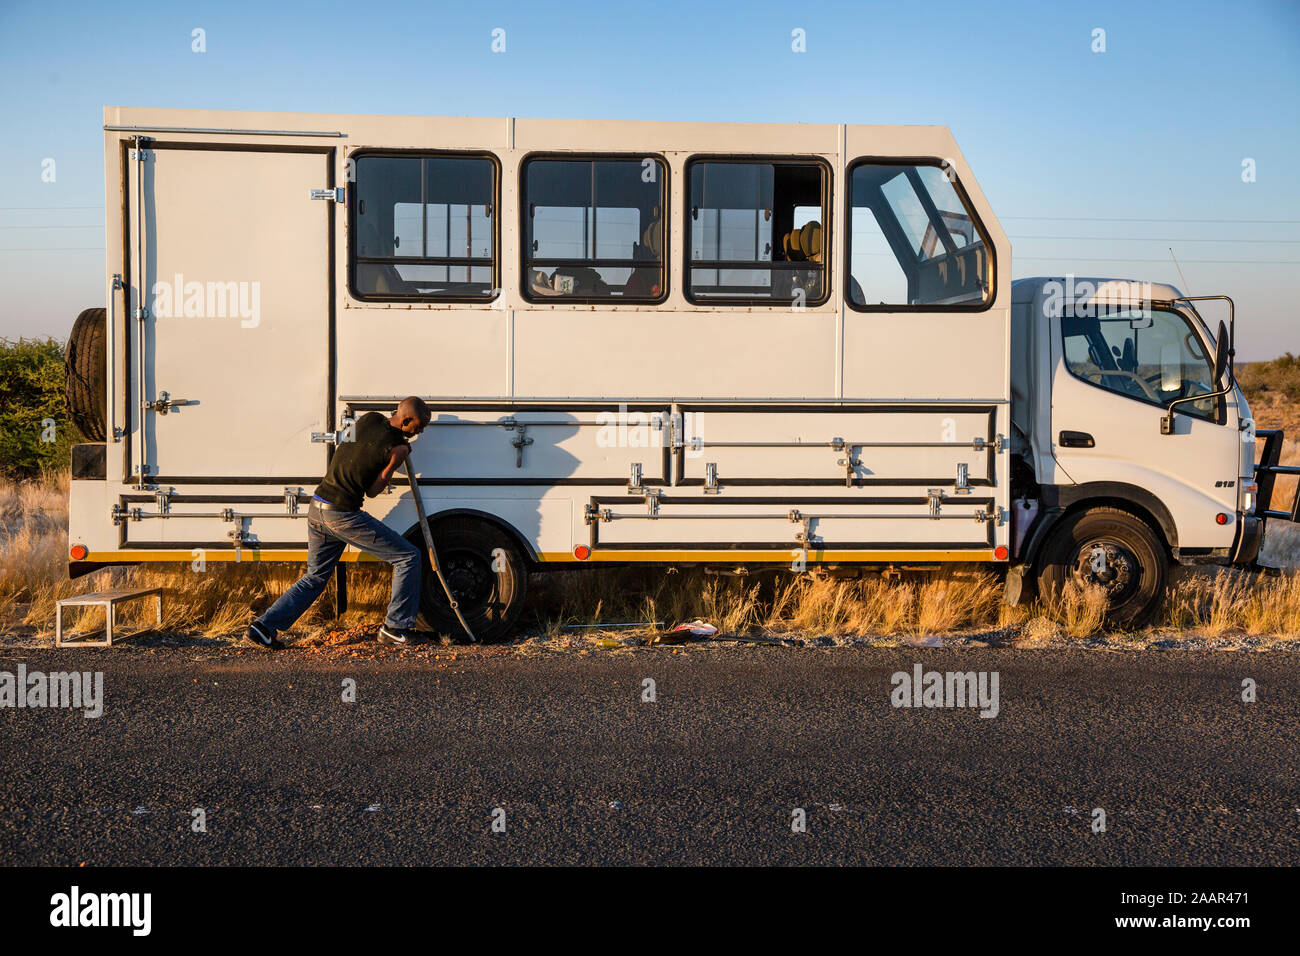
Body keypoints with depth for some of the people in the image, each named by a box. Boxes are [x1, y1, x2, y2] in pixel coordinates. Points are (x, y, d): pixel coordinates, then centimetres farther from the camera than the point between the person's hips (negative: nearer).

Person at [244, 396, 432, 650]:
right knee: (408, 557, 4)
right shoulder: (397, 448, -12)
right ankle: (395, 627, 8)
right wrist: (393, 465, 0)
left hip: (317, 508, 8)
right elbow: (372, 491, -6)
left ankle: (263, 627, 15)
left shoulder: (368, 419, 7)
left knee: (315, 576, 22)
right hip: (344, 516, -8)